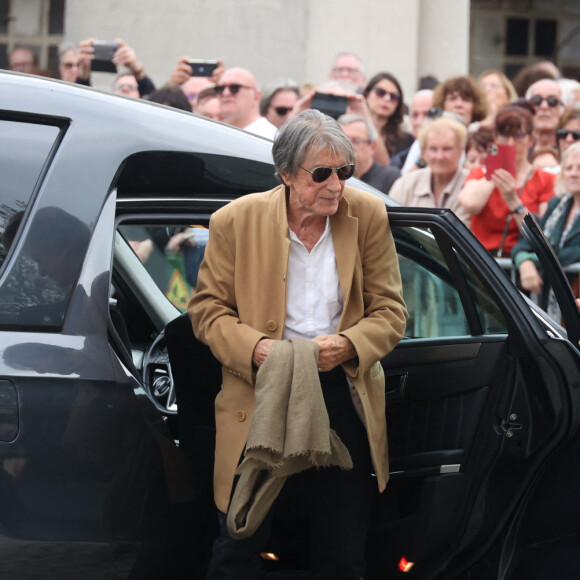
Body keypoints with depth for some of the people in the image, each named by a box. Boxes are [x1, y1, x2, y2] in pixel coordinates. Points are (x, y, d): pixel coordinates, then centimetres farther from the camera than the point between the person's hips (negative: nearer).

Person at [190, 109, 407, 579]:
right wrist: (255, 347, -18)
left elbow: (390, 310, 3)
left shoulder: (368, 217, -2)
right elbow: (208, 309, 1)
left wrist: (349, 344, -18)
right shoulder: (235, 222, -6)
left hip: (344, 394, 2)